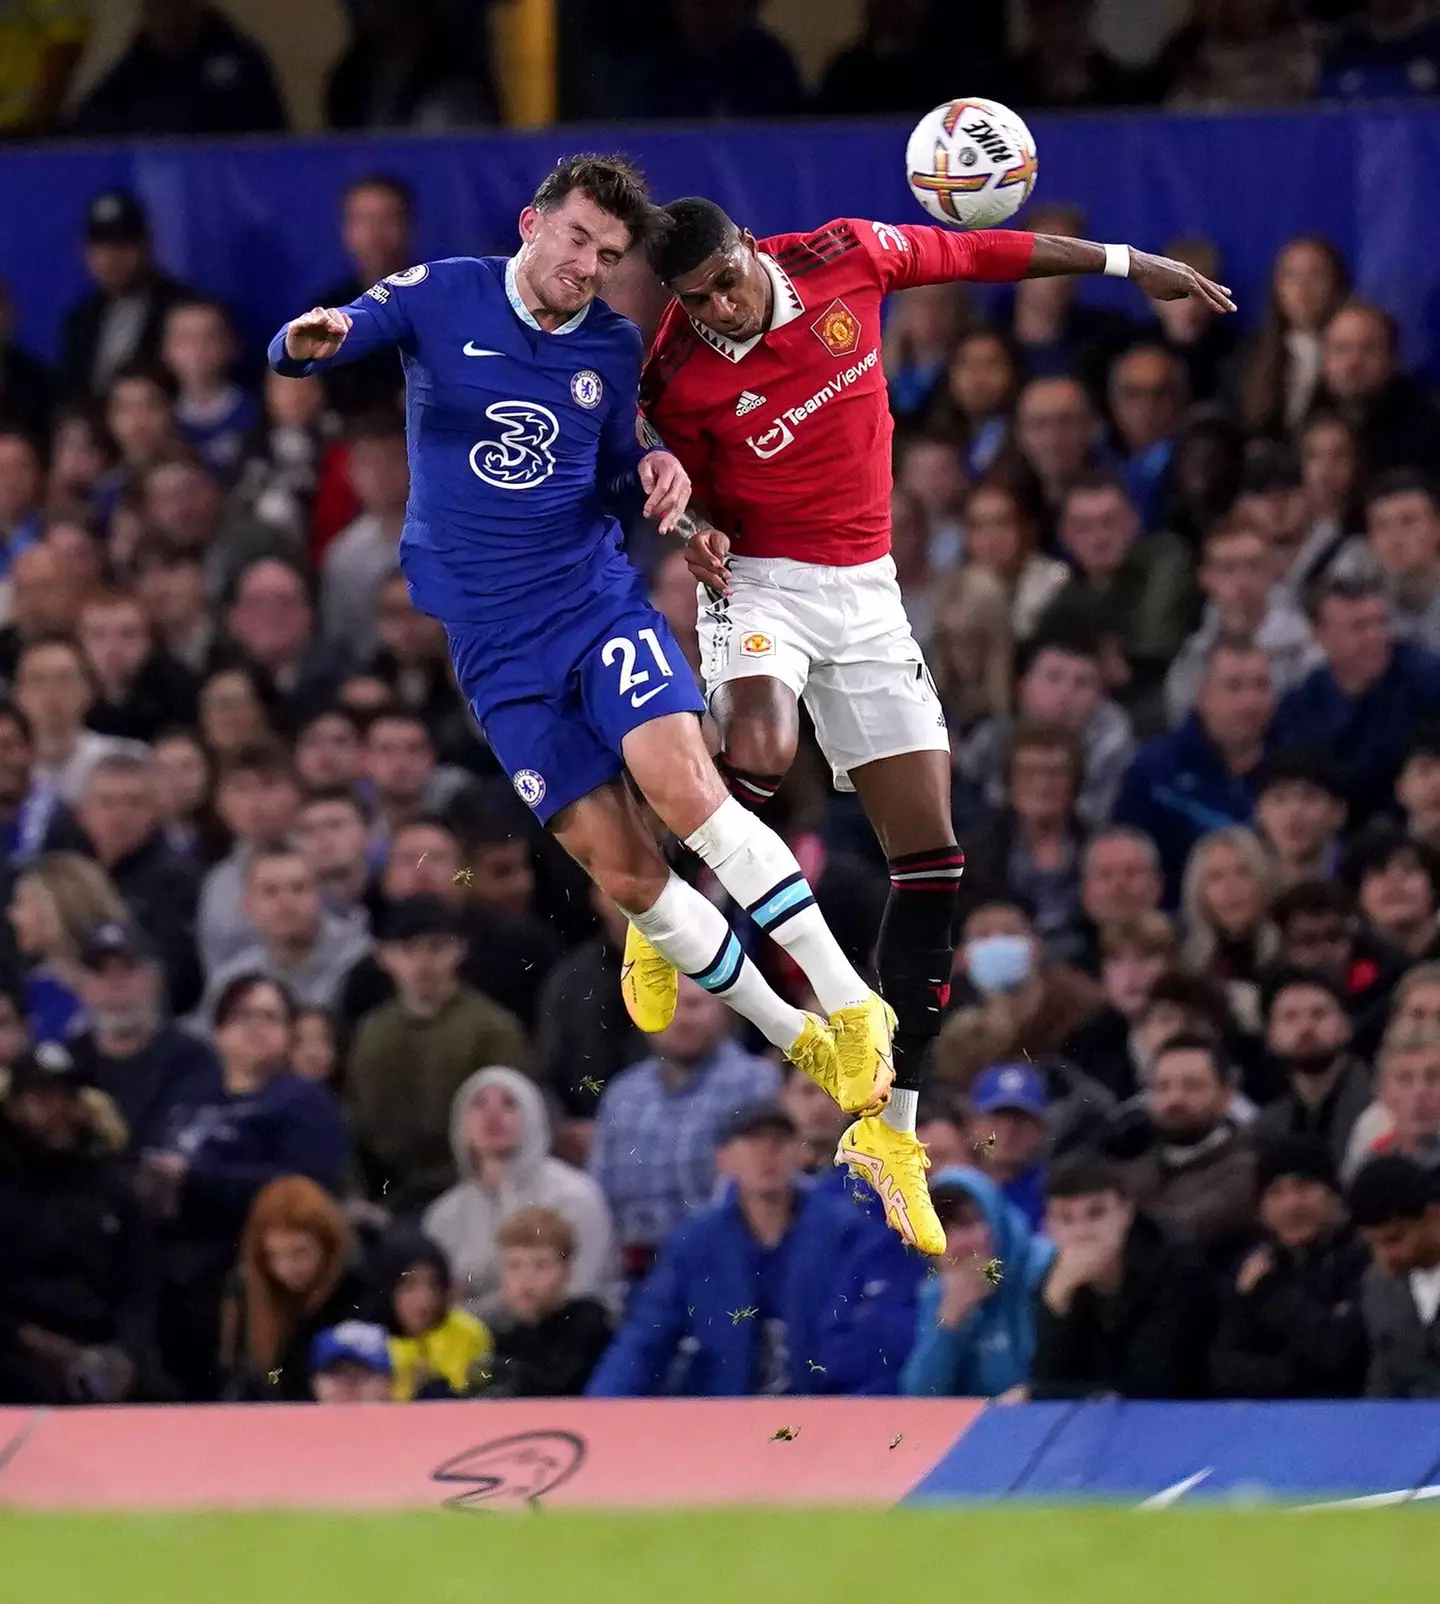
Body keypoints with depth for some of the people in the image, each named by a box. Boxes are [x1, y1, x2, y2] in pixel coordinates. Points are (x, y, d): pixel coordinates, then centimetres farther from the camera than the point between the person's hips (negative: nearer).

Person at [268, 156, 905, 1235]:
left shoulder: (614, 347, 6)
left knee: (686, 789, -25)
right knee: (621, 869, -5)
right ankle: (800, 1046, 8)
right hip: (493, 645, 0)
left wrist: (654, 467, -3)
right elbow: (306, 348, -10)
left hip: (597, 598, 0)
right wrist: (312, 339, -36)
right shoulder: (440, 297, -2)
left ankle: (852, 1012, -22)